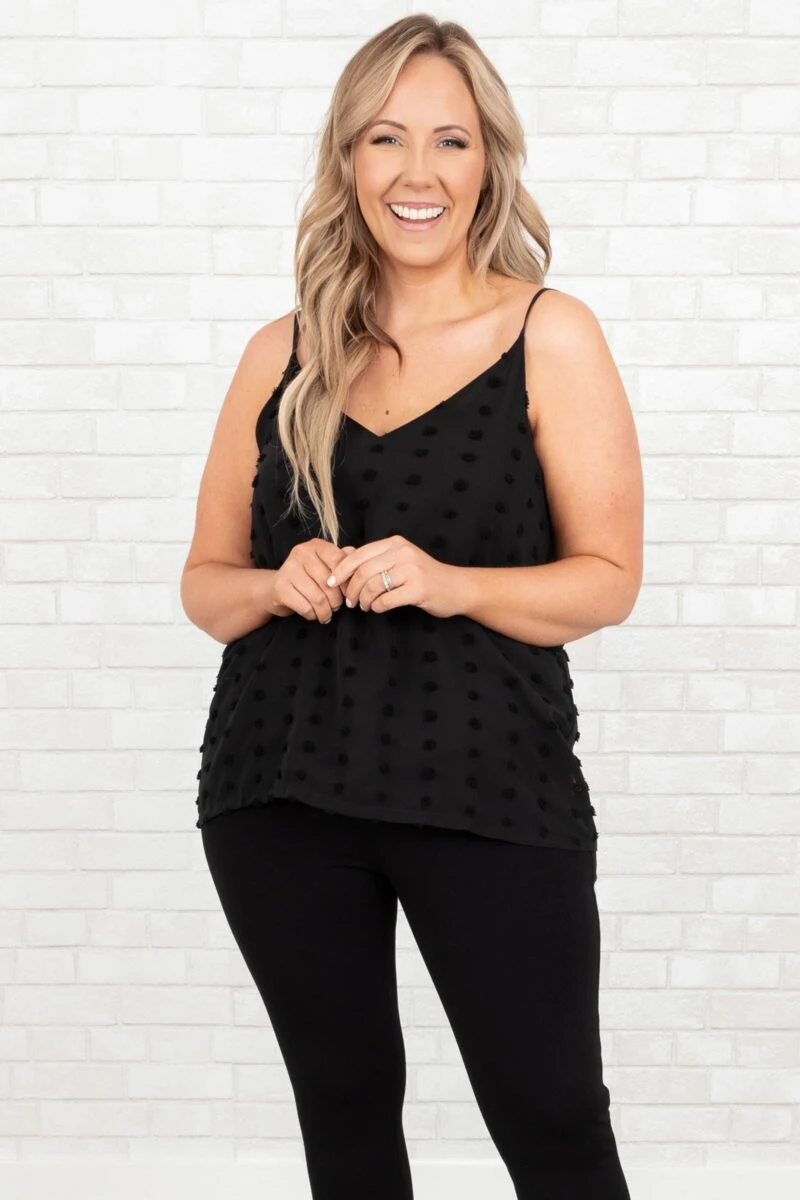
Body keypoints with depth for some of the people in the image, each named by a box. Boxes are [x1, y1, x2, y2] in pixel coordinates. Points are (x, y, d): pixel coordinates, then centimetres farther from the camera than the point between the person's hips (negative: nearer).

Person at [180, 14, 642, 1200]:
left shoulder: (550, 336, -2)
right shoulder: (283, 354, 6)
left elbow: (609, 578, -3)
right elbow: (205, 582, 11)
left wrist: (449, 584, -19)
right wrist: (277, 586, -11)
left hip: (490, 788, -3)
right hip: (282, 789, 3)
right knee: (344, 1105, 15)